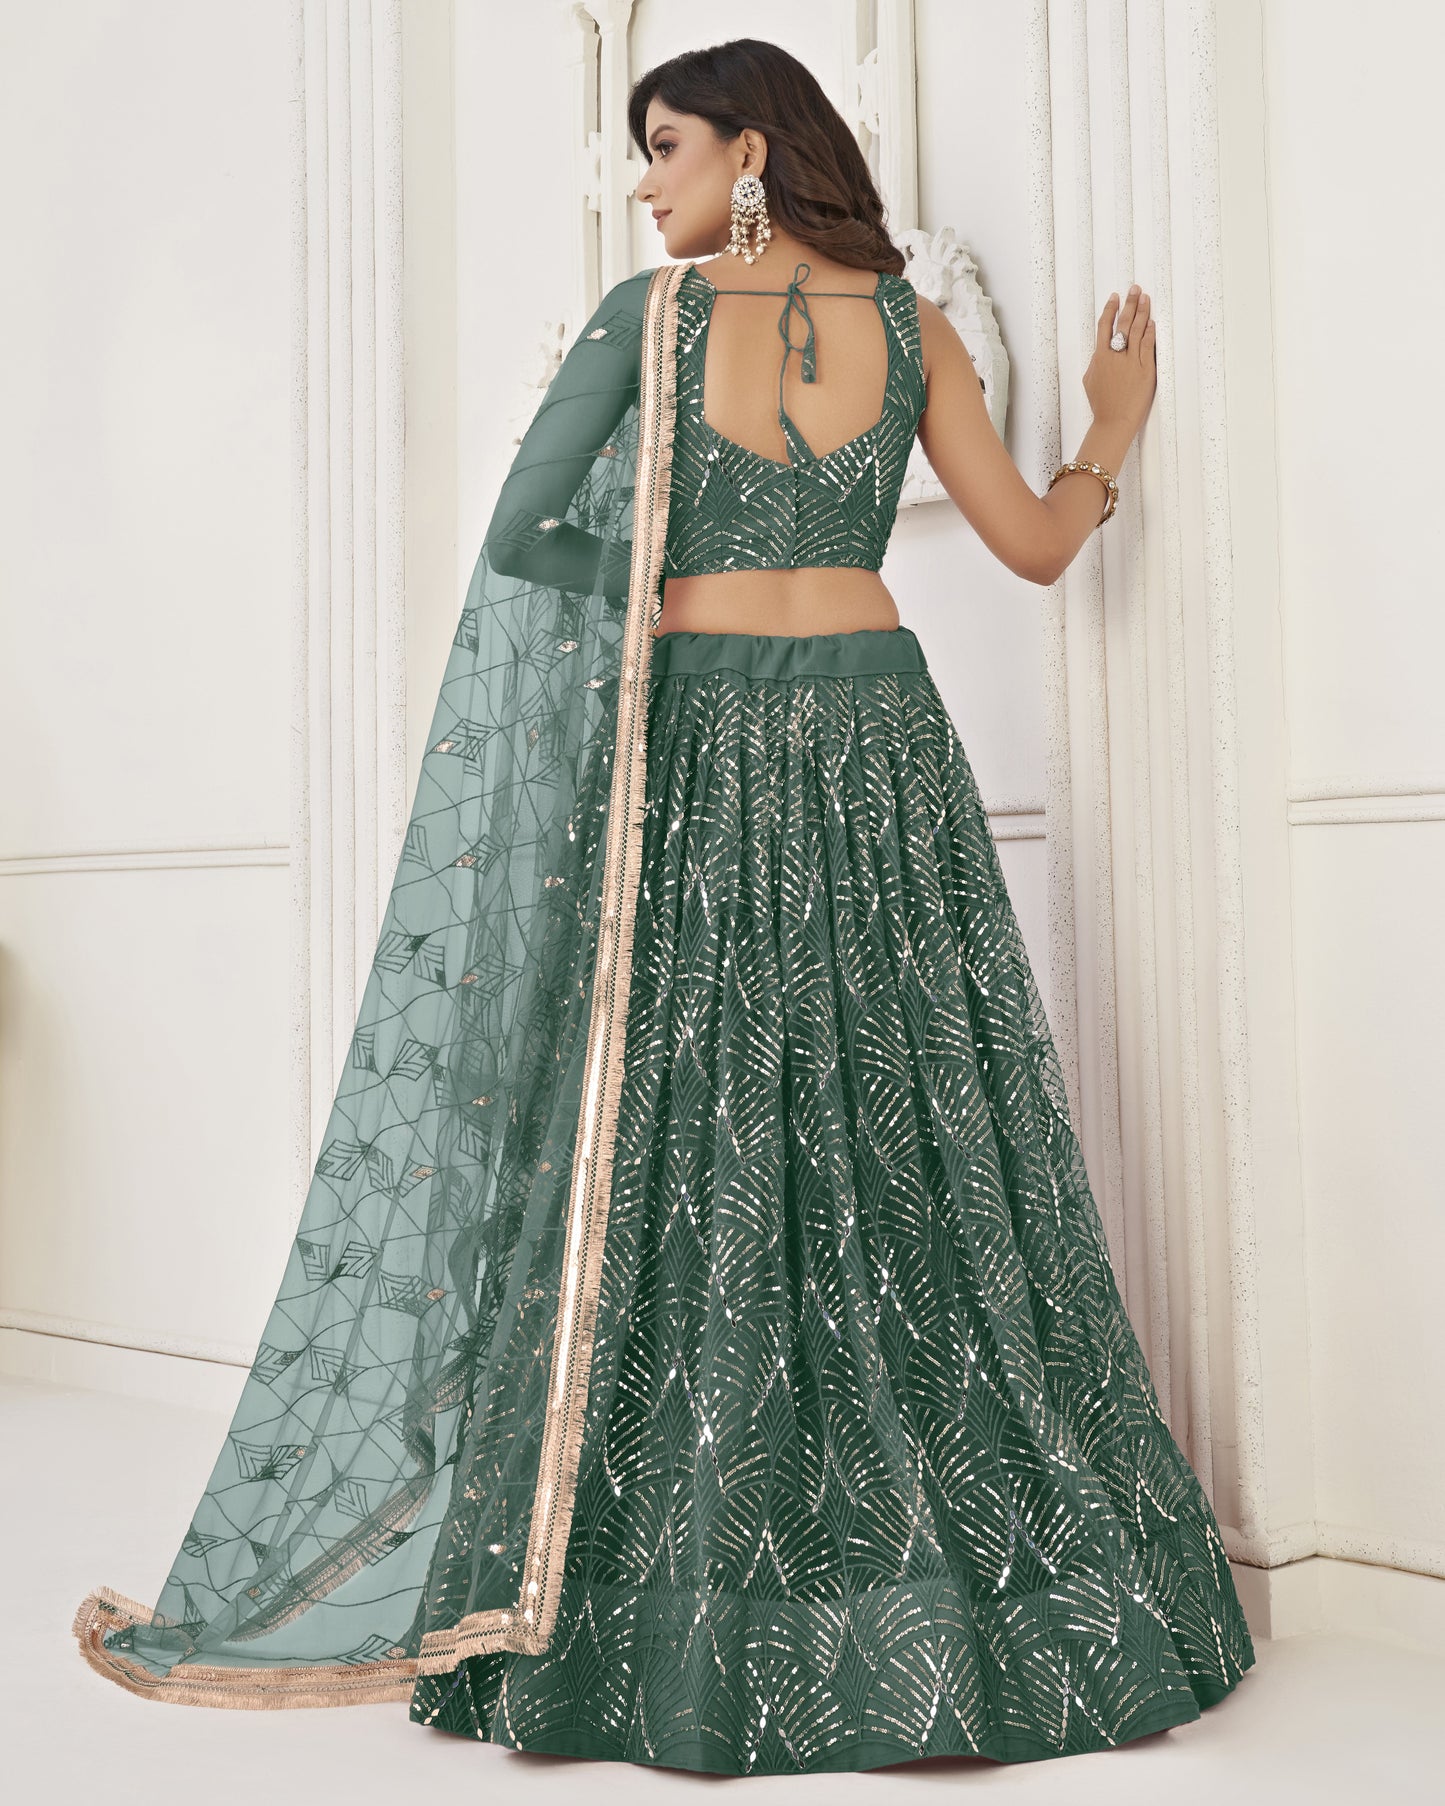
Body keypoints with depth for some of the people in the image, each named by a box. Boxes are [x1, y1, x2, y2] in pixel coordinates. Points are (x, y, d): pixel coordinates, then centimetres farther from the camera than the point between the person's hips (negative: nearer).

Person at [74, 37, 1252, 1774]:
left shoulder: (651, 313, -3)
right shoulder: (910, 324, 7)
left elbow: (518, 538, -7)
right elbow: (1034, 542, 10)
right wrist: (1115, 433, 27)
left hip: (703, 754, -3)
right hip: (879, 743, 3)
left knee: (693, 1164, 2)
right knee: (910, 1153, 7)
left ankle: (697, 1611, 9)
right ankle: (1000, 1584, 16)